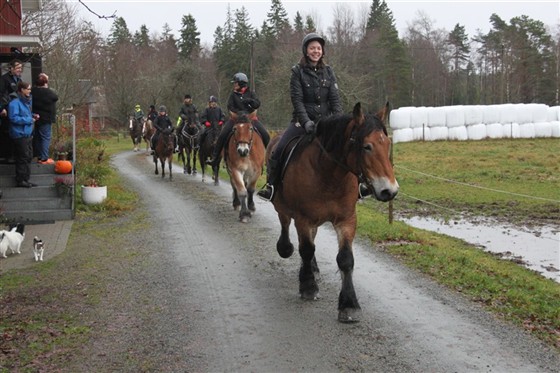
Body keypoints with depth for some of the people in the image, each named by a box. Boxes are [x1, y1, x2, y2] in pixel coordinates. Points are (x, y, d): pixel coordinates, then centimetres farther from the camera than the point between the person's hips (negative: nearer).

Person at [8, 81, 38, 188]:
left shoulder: (26, 101, 13)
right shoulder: (15, 102, -16)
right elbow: (14, 118, -21)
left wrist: (32, 115, 7)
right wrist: (29, 120, -17)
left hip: (27, 134, 9)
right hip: (20, 135, -9)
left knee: (29, 157, 12)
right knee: (23, 158, -5)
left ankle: (25, 179, 21)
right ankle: (21, 180, 5)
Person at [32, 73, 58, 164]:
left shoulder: (33, 91, 1)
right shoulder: (48, 92, -17)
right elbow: (56, 97, -1)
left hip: (36, 118, 7)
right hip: (45, 119, -7)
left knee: (37, 138, 15)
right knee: (46, 138, -2)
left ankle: (39, 157, 24)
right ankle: (44, 158, -4)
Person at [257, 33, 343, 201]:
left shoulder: (328, 71, 7)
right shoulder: (298, 72, -2)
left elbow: (335, 98, 1)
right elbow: (297, 100, -10)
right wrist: (306, 121, -23)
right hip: (303, 120, -3)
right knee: (278, 151, -15)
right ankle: (270, 186, 0)